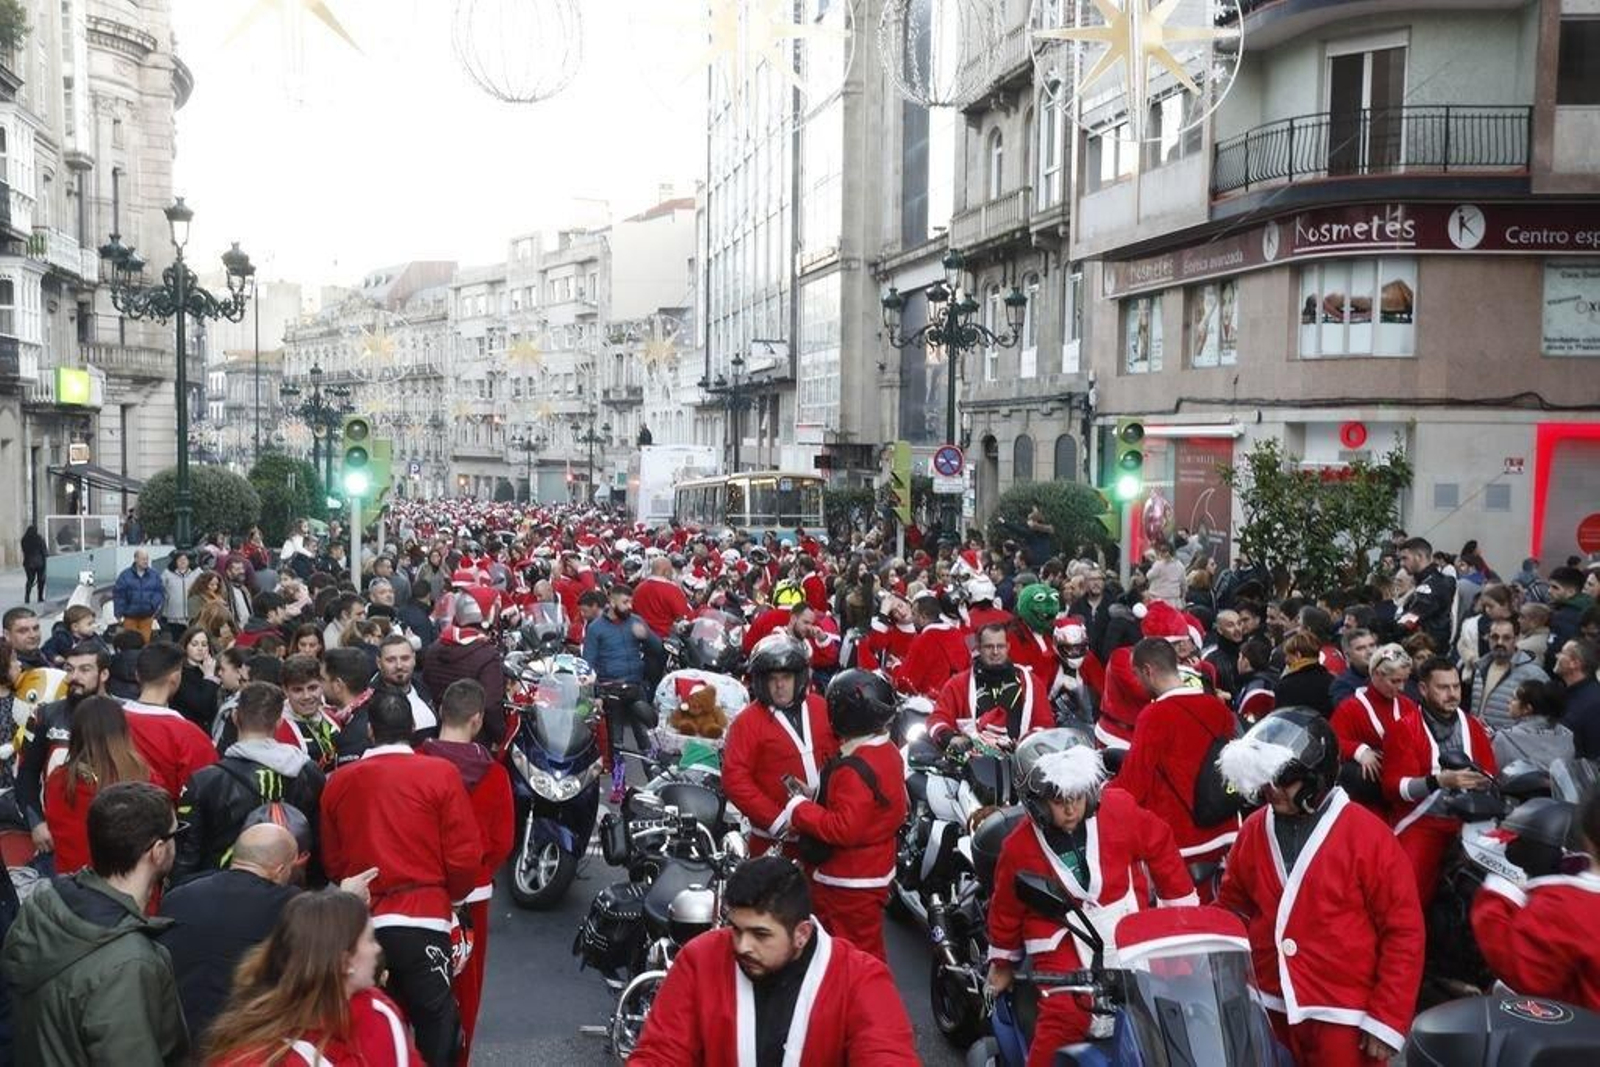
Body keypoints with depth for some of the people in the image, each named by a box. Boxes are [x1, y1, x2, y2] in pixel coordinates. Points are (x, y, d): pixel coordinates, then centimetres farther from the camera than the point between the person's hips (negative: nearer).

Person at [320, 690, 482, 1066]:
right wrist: (450, 894, 13)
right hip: (423, 919, -4)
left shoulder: (339, 781, 3)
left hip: (363, 922, 4)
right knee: (435, 1025, 5)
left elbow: (332, 860, 12)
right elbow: (464, 855, -7)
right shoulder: (440, 773, -7)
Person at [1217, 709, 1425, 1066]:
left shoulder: (1366, 835, -12)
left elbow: (1404, 931, -9)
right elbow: (1233, 910, 12)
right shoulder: (1254, 829, 1)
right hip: (1271, 1011, 4)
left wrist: (1388, 1019, -11)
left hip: (1342, 1019, -4)